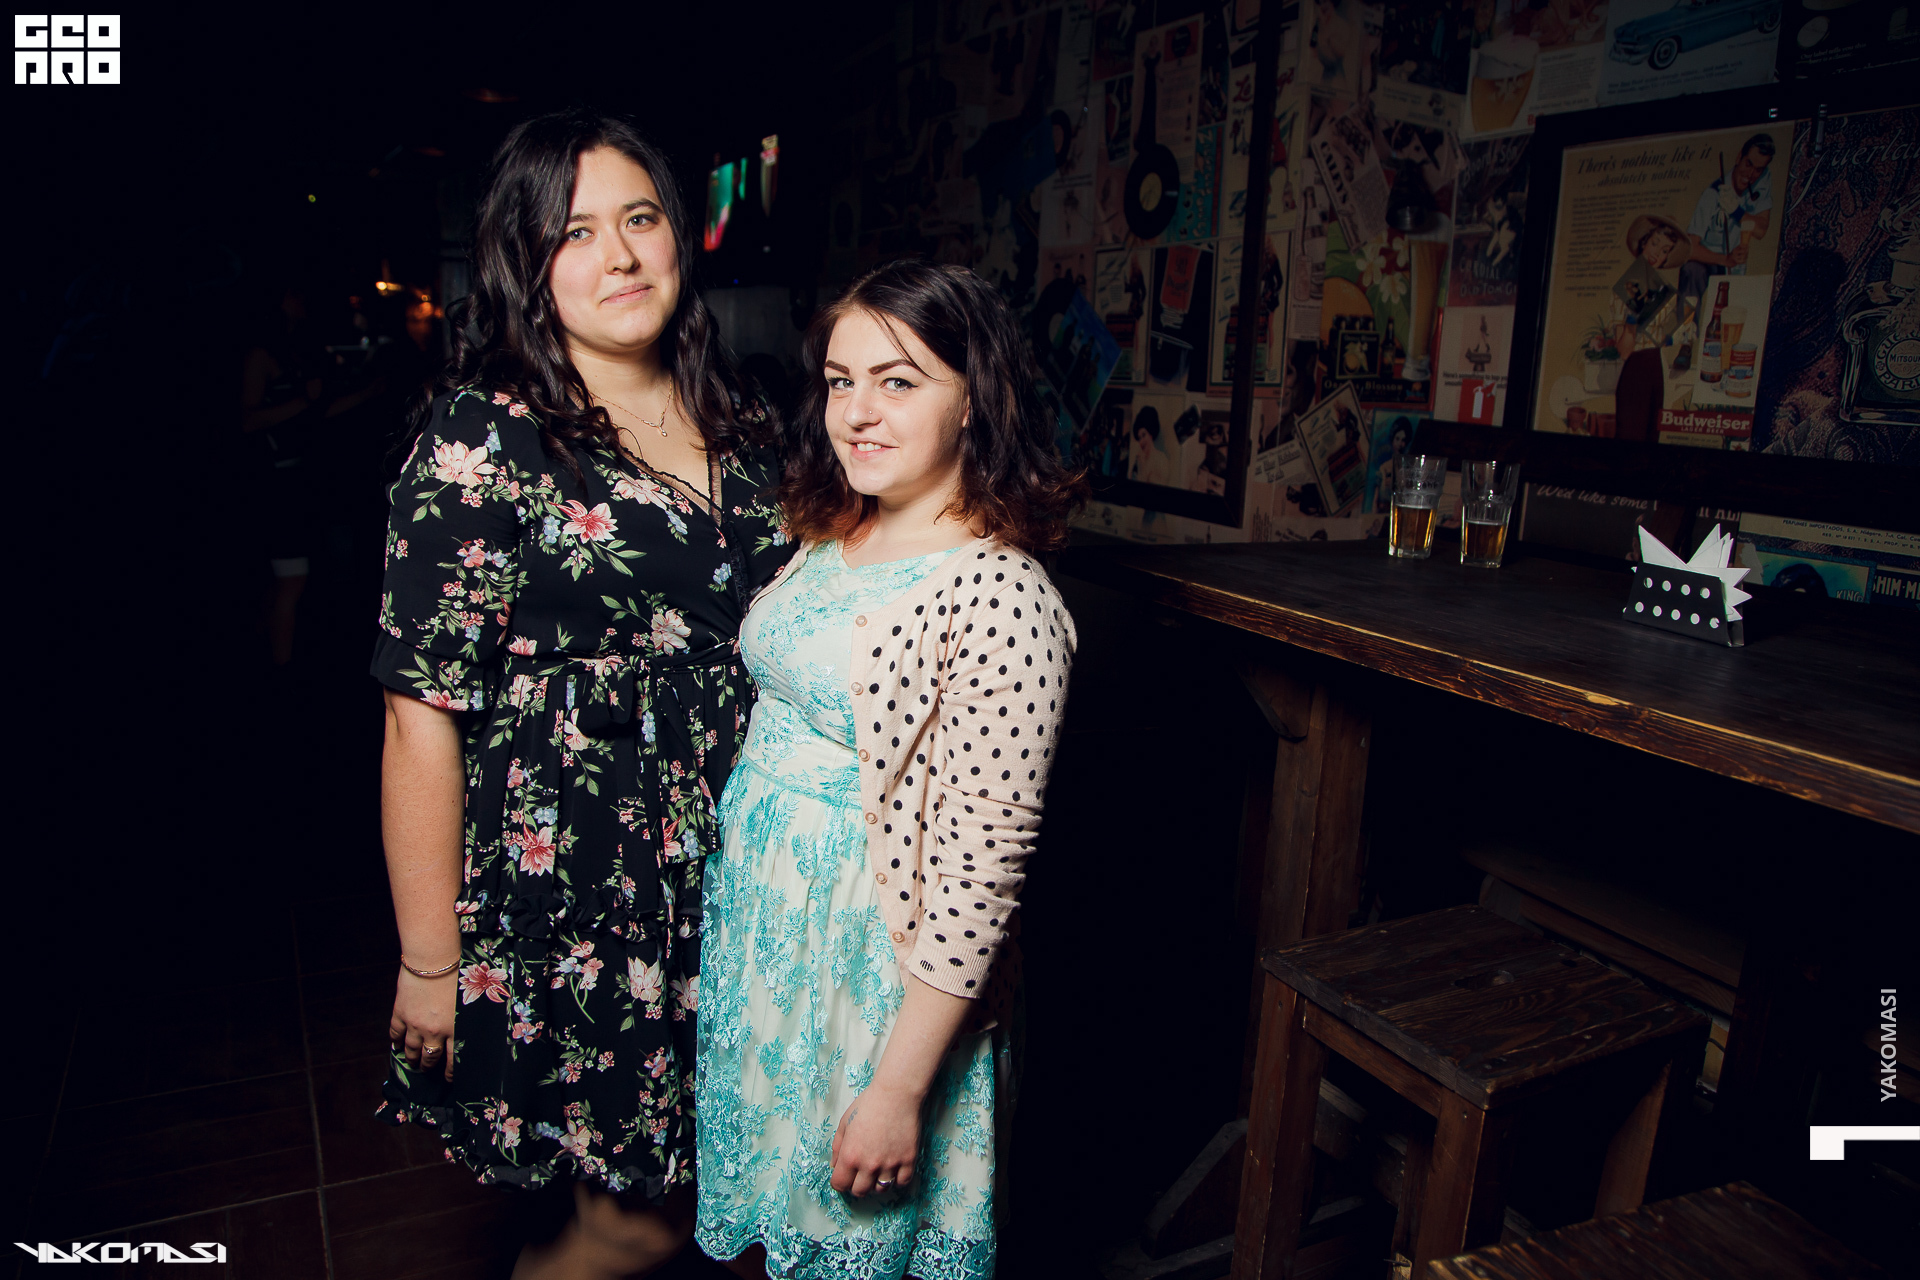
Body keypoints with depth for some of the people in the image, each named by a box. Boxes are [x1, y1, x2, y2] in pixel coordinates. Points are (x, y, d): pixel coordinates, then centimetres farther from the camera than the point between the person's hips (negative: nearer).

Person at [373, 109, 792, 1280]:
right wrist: (429, 960, -10)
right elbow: (423, 715, -13)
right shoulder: (484, 439, -12)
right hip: (568, 889, -5)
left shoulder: (743, 428, 6)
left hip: (733, 875, 6)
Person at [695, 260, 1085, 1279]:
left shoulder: (999, 596, -22)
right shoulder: (829, 540, 2)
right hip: (752, 913, 7)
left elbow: (979, 870, -22)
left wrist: (900, 1090, -19)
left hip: (872, 959, -7)